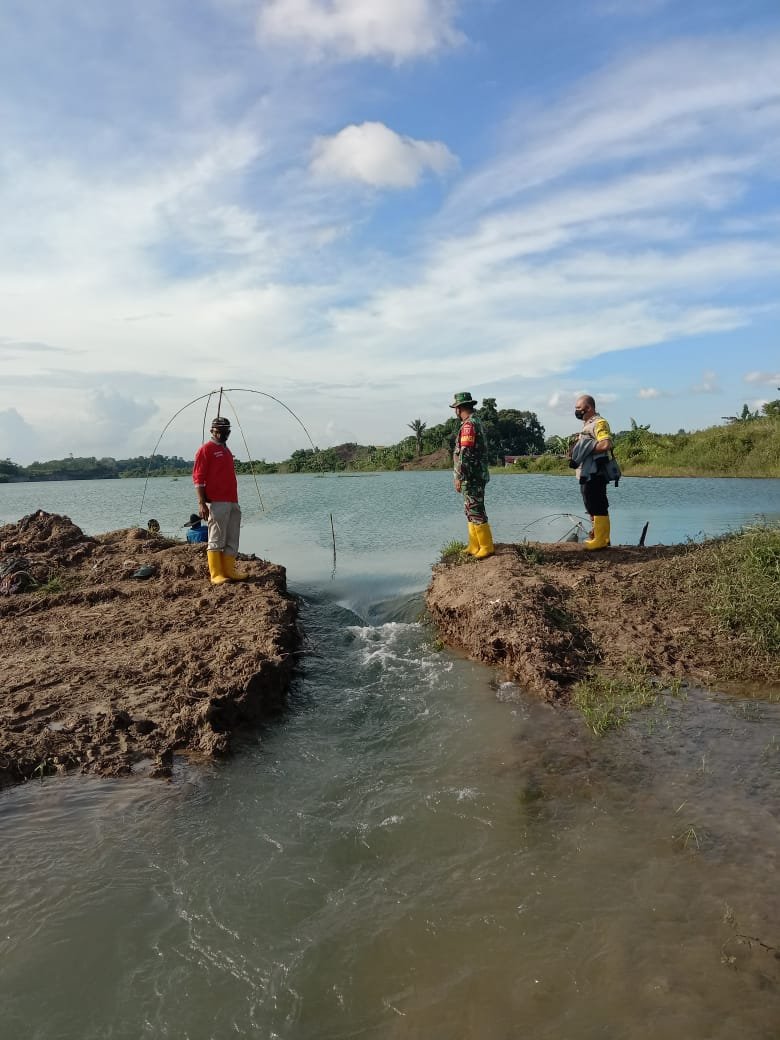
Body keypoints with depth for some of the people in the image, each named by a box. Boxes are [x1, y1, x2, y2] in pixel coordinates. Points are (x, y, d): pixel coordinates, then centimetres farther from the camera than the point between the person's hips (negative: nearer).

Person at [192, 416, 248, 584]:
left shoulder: (227, 450, 21)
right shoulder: (206, 449, -3)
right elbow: (198, 478, -9)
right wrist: (201, 503, -17)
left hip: (232, 502, 8)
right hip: (216, 503, -8)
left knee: (232, 540, 9)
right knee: (216, 540, -5)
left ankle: (229, 571, 15)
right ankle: (216, 575, -2)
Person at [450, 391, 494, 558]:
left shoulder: (468, 425, -16)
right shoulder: (477, 422, 16)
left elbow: (465, 453, -22)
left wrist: (459, 477, -19)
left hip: (471, 477, -10)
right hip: (477, 476, 10)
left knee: (476, 513, -6)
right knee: (471, 512, 14)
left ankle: (486, 547, -3)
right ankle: (474, 546, 18)